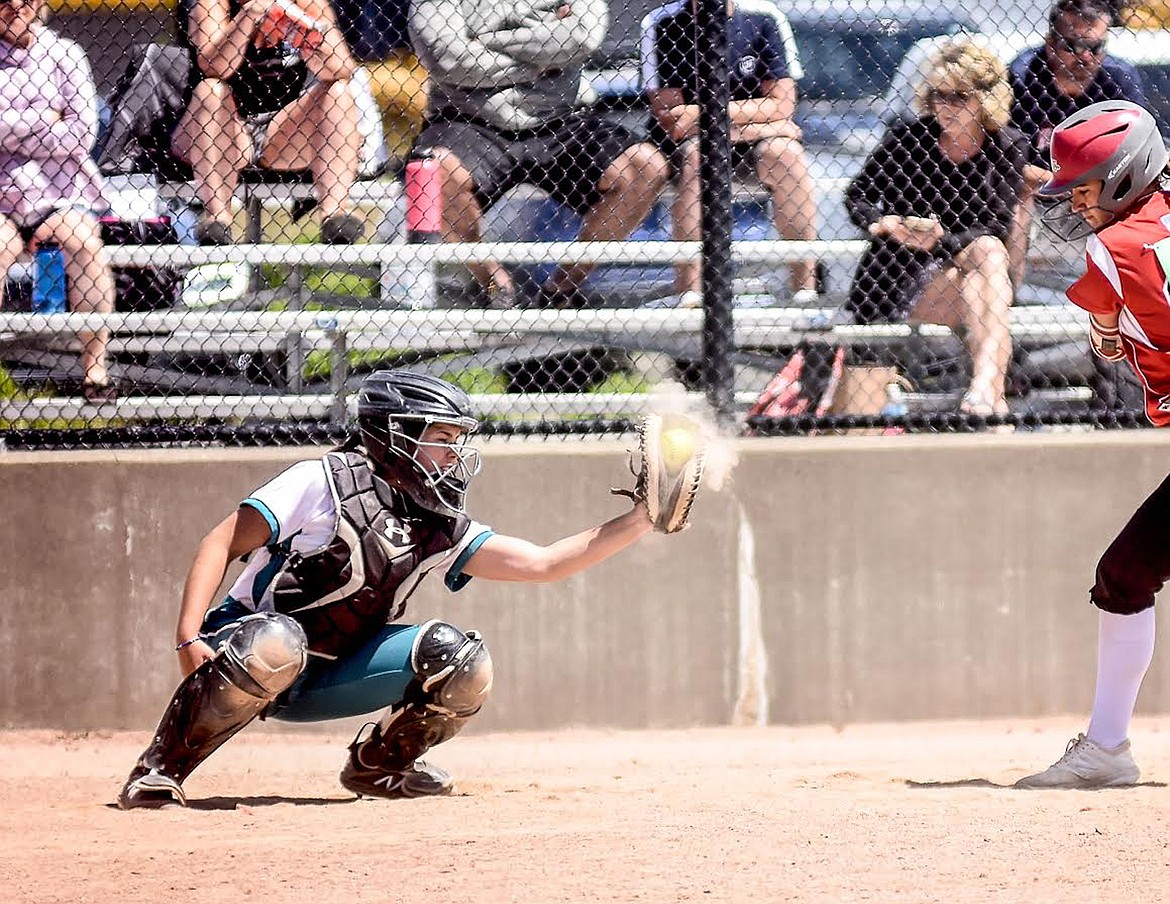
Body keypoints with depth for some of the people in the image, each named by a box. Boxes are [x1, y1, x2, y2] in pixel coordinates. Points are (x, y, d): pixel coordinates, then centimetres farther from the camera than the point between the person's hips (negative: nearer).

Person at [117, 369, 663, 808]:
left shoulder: (437, 530, 5)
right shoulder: (327, 483, -13)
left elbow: (541, 563, 2)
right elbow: (221, 544, -14)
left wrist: (639, 522, -8)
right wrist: (189, 639, -25)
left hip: (325, 682, 6)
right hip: (248, 645, -6)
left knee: (459, 660, -10)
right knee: (276, 642, -42)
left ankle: (378, 766, 11)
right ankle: (160, 770, -25)